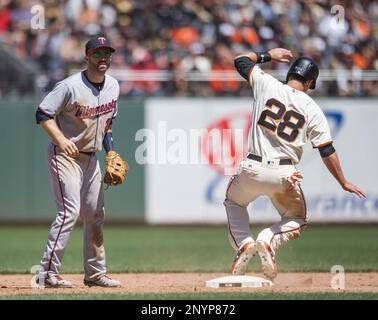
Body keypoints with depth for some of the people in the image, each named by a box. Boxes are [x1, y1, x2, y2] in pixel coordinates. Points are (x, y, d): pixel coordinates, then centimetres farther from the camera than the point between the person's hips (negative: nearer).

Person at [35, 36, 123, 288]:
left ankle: (95, 272, 21)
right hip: (65, 155, -8)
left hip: (91, 158, 8)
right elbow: (43, 114, -16)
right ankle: (48, 272, -14)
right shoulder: (70, 86, -17)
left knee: (96, 214, 10)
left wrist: (111, 151, 11)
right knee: (70, 211, -17)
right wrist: (61, 140, -27)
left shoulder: (113, 86, 5)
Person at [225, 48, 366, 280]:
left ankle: (244, 243, 4)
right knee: (298, 220, 25)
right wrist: (344, 183, 10)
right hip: (285, 174, 0)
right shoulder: (312, 109, 1)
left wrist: (269, 55, 30)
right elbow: (327, 151, 0)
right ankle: (268, 240, -7)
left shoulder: (267, 85, 1)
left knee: (234, 201, 31)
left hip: (253, 169, 1)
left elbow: (240, 61, 16)